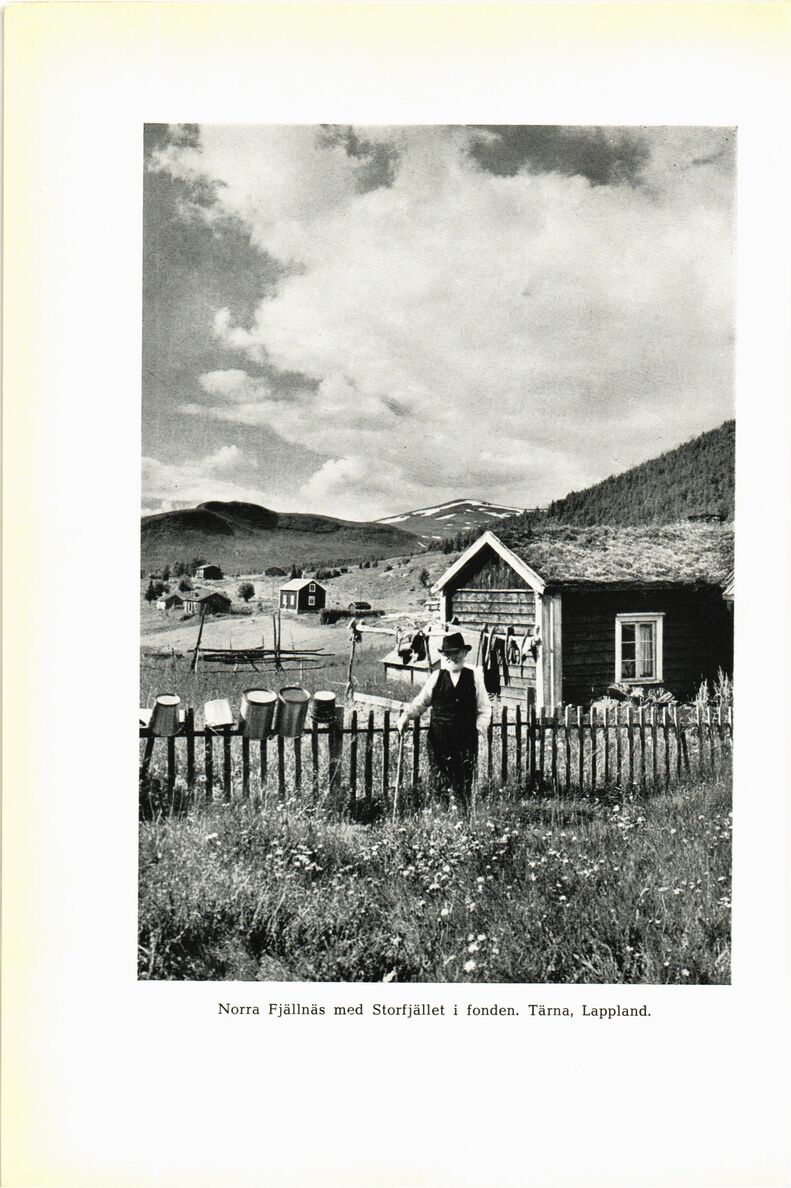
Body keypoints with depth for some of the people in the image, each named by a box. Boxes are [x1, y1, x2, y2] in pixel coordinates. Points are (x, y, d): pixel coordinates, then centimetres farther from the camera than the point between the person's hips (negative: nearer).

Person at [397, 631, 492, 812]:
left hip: (466, 741, -1)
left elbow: (484, 707, 10)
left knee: (464, 788, -1)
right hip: (439, 741, 1)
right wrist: (406, 716, -3)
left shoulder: (474, 677, 5)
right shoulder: (436, 678, 7)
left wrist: (480, 727, -3)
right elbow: (420, 702, 11)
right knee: (440, 786, 2)